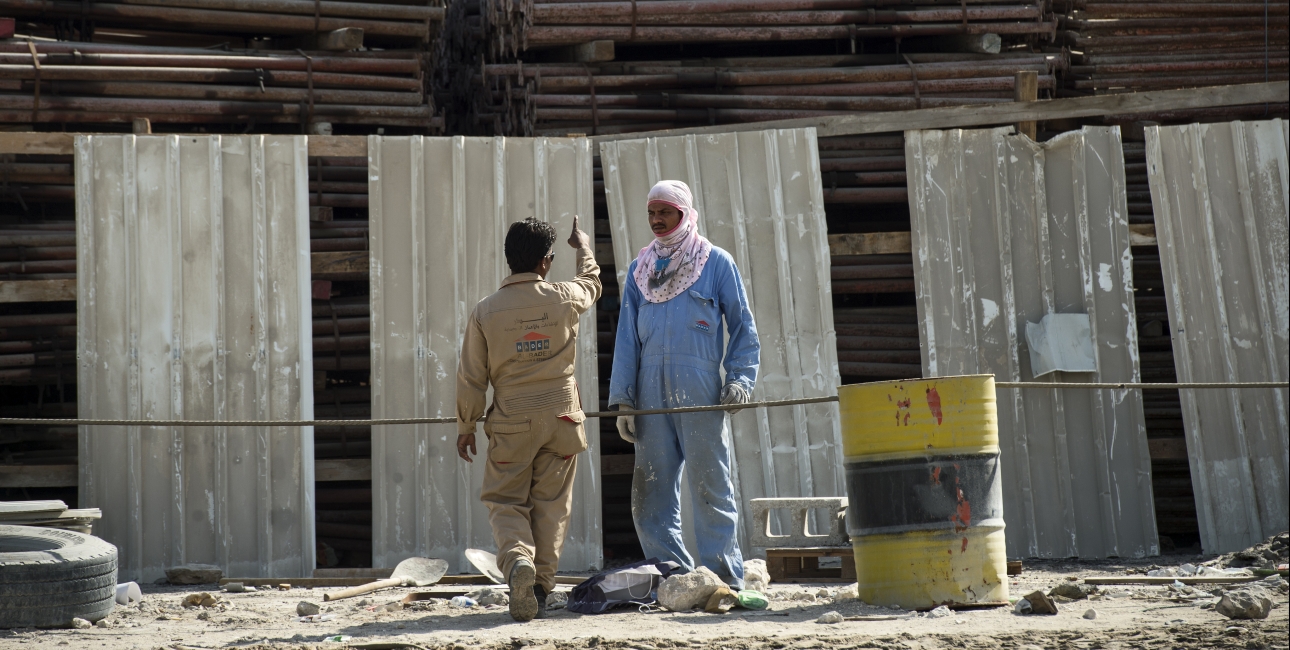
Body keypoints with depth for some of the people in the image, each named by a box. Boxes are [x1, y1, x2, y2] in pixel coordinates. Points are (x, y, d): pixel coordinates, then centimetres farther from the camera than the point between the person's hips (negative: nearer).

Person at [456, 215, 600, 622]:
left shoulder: (486, 311, -5)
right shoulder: (565, 299, -3)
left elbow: (471, 378, 0)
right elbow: (592, 283, 23)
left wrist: (466, 427, 12)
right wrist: (583, 247, 43)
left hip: (511, 421, -1)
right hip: (561, 416, 1)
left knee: (506, 501, 6)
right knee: (550, 505, 8)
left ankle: (517, 560, -21)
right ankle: (541, 586, 6)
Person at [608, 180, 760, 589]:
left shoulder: (716, 262, 6)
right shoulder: (640, 269, 17)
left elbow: (742, 326, 7)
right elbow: (627, 337, 14)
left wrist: (740, 378, -6)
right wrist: (622, 399, 7)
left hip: (699, 391, -4)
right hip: (651, 392, 4)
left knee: (709, 485, -4)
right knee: (651, 492, 3)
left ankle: (723, 581, 0)